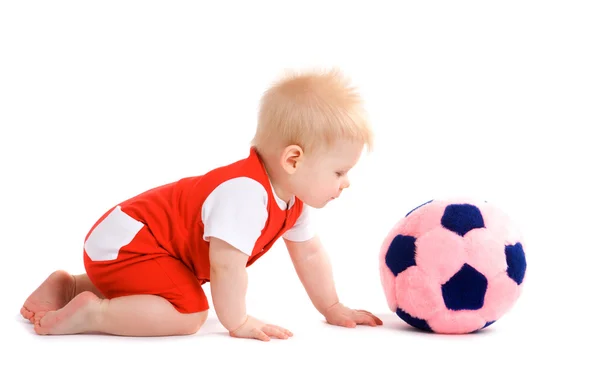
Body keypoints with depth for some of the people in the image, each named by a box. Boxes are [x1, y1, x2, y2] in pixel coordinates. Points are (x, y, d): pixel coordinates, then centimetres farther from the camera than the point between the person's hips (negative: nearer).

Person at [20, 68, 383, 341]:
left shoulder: (293, 199, 1)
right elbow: (227, 265, -31)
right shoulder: (246, 193, -31)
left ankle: (68, 287, 32)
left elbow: (310, 254, 14)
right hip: (125, 241, -10)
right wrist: (239, 323, -20)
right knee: (189, 312, -25)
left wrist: (333, 309, 17)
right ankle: (91, 313, -17)